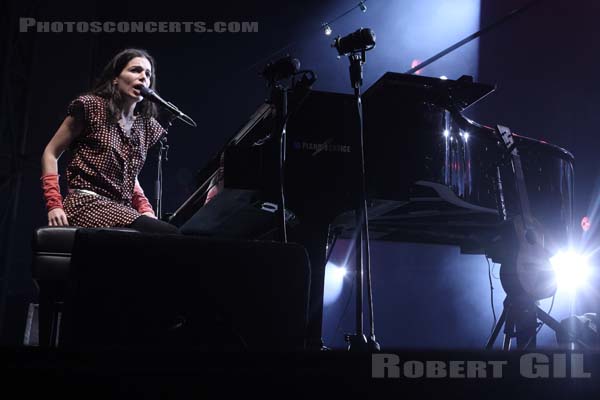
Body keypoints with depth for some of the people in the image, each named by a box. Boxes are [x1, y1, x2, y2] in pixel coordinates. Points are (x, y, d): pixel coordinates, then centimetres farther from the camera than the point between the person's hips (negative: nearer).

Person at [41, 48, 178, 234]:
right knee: (170, 235, -30)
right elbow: (51, 153, 4)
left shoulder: (147, 126, 15)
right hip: (87, 204, -6)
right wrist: (54, 204, -7)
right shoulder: (92, 107, 1)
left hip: (122, 210, 6)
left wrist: (145, 209, 7)